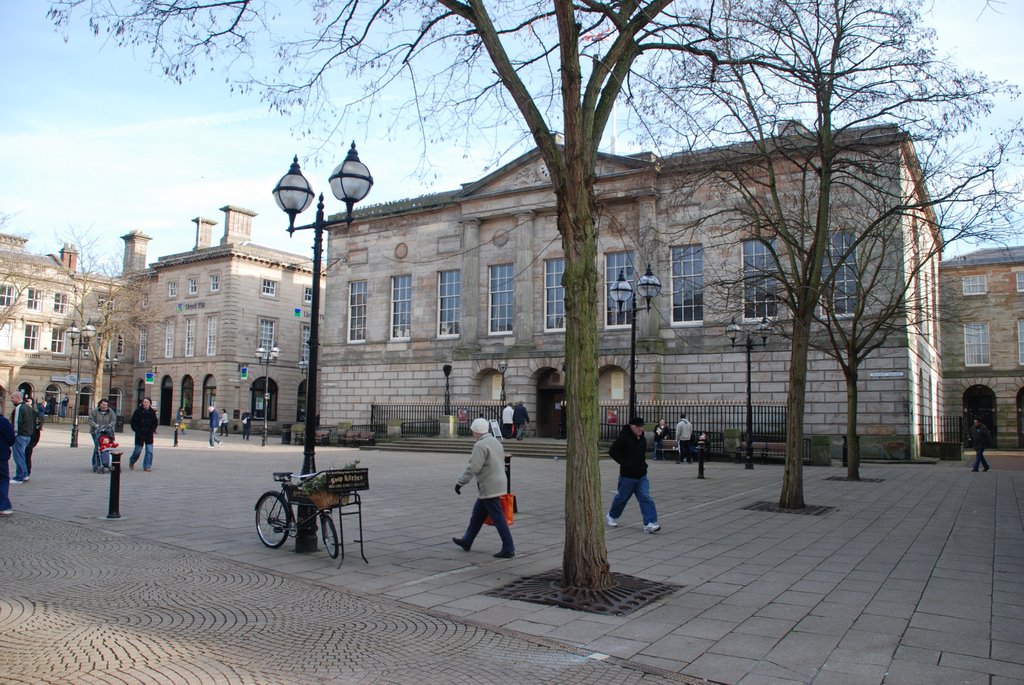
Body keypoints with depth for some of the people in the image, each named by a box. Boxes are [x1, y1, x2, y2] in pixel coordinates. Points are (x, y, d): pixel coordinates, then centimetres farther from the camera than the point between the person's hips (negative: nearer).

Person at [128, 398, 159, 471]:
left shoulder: (152, 412, 3)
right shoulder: (138, 411, -5)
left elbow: (155, 422, 14)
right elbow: (133, 422, -1)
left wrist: (153, 430, 2)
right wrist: (137, 430, -9)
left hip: (149, 435, 2)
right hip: (139, 435, -2)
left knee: (149, 451, -4)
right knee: (137, 451, 7)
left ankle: (147, 466, 3)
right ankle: (131, 461, 35)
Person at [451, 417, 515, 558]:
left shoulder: (480, 446, -17)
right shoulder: (496, 441, 11)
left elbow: (472, 467, -24)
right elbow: (501, 462, 16)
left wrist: (460, 482, -18)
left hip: (489, 487, -10)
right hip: (499, 482, 10)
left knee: (498, 517, -5)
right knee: (477, 513, 19)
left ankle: (508, 549, -1)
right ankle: (467, 541, 31)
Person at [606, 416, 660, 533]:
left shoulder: (643, 439, 9)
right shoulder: (624, 437, -14)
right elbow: (613, 451, -15)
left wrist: (643, 464, 11)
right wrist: (624, 463, -18)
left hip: (641, 475, 6)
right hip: (627, 475, -6)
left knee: (646, 498, -6)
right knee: (622, 497, 9)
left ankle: (649, 524, -10)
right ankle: (611, 517, 33)